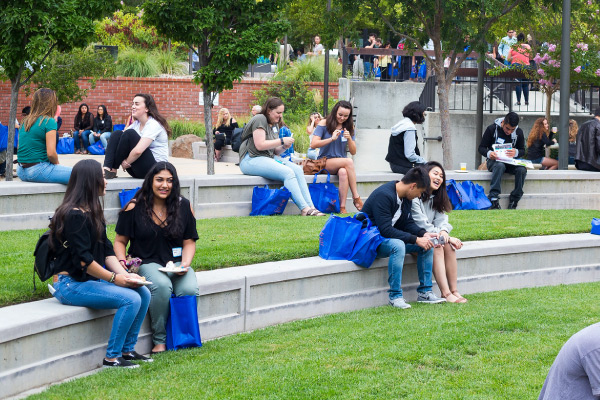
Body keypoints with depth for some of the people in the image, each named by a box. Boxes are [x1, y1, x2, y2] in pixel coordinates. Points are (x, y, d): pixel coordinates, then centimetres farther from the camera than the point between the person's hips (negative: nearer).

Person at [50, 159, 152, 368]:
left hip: (93, 278, 10)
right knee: (131, 299, -23)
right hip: (71, 284, -10)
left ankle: (127, 350, 4)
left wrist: (124, 274, -4)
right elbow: (83, 259, -21)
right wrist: (114, 278, -16)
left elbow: (107, 251, 11)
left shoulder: (92, 212, 15)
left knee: (143, 293, -2)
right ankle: (112, 357, -14)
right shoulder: (74, 215, -17)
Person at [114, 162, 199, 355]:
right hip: (146, 264, -2)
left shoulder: (184, 206, 6)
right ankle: (159, 340, -19)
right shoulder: (135, 207, -1)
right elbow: (120, 241, 6)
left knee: (189, 290, -29)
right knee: (161, 286, -36)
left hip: (176, 264, 3)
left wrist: (185, 264, -7)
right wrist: (122, 263, -11)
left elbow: (189, 242, 12)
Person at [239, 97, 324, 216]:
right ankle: (304, 209, -30)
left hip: (268, 159, 9)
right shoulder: (259, 120, -8)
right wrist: (282, 141, -13)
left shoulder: (275, 124, 21)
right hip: (251, 160, -9)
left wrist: (284, 147, 0)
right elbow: (260, 145, -18)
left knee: (298, 170, -13)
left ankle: (310, 206, -21)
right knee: (288, 172, -27)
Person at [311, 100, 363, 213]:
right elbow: (313, 144, -11)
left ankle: (342, 207, -40)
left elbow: (353, 152, 8)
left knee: (343, 172, -36)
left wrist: (349, 139, -11)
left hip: (341, 164, 3)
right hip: (325, 163, -3)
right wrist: (332, 139, -20)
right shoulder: (324, 123, -1)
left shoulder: (349, 127, 10)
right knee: (349, 161, -32)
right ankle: (356, 198, -29)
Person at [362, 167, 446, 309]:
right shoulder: (384, 195, -26)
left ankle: (425, 292, 1)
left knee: (427, 244, -3)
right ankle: (395, 296, -30)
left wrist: (423, 234, -9)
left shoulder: (406, 197, 4)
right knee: (397, 245, -38)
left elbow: (408, 223, 11)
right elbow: (385, 230, -30)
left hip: (393, 238, 9)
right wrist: (416, 240, -29)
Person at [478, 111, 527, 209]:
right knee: (499, 166, -40)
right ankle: (493, 197, -42)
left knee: (522, 169, -30)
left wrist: (516, 153, -19)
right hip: (494, 160, -3)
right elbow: (481, 148, -3)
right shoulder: (492, 129, -7)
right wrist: (489, 153, -27)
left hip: (510, 161, 3)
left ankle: (514, 199, -19)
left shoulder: (519, 132, 3)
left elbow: (522, 151, 7)